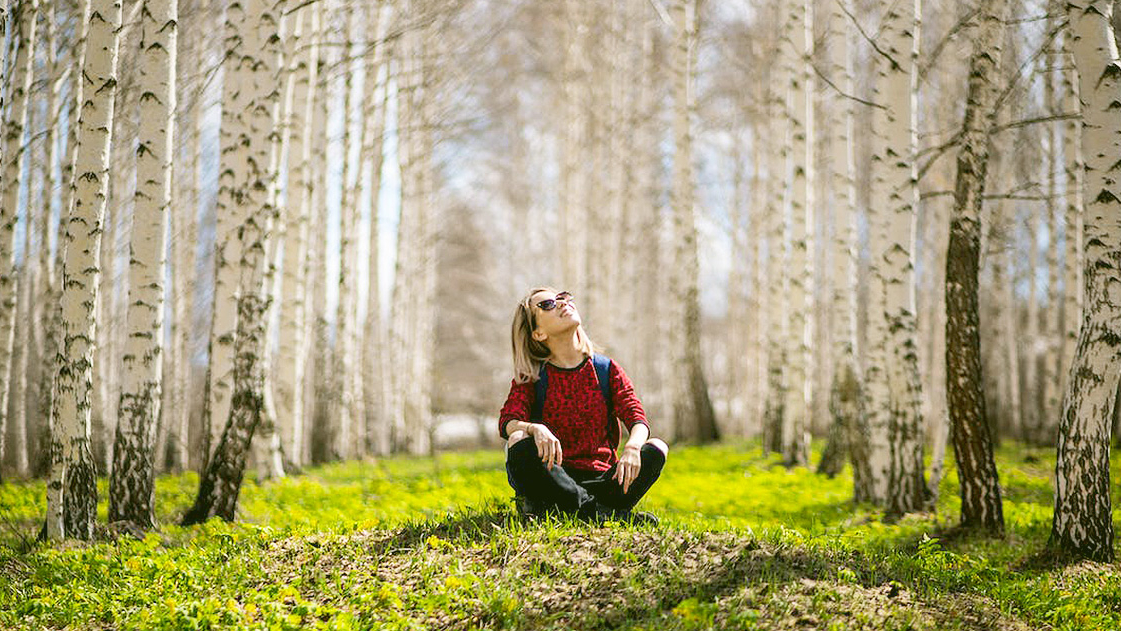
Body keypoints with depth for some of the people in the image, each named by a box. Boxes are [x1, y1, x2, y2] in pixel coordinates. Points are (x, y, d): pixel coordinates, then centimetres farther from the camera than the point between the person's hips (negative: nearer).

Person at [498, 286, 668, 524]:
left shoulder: (607, 369, 8)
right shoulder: (531, 378, 4)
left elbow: (637, 419, -3)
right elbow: (507, 421, -12)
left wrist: (632, 447, -27)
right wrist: (536, 428, -36)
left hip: (600, 480, 2)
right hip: (555, 477, -2)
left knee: (656, 449, -22)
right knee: (519, 443, -30)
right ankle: (596, 512, -34)